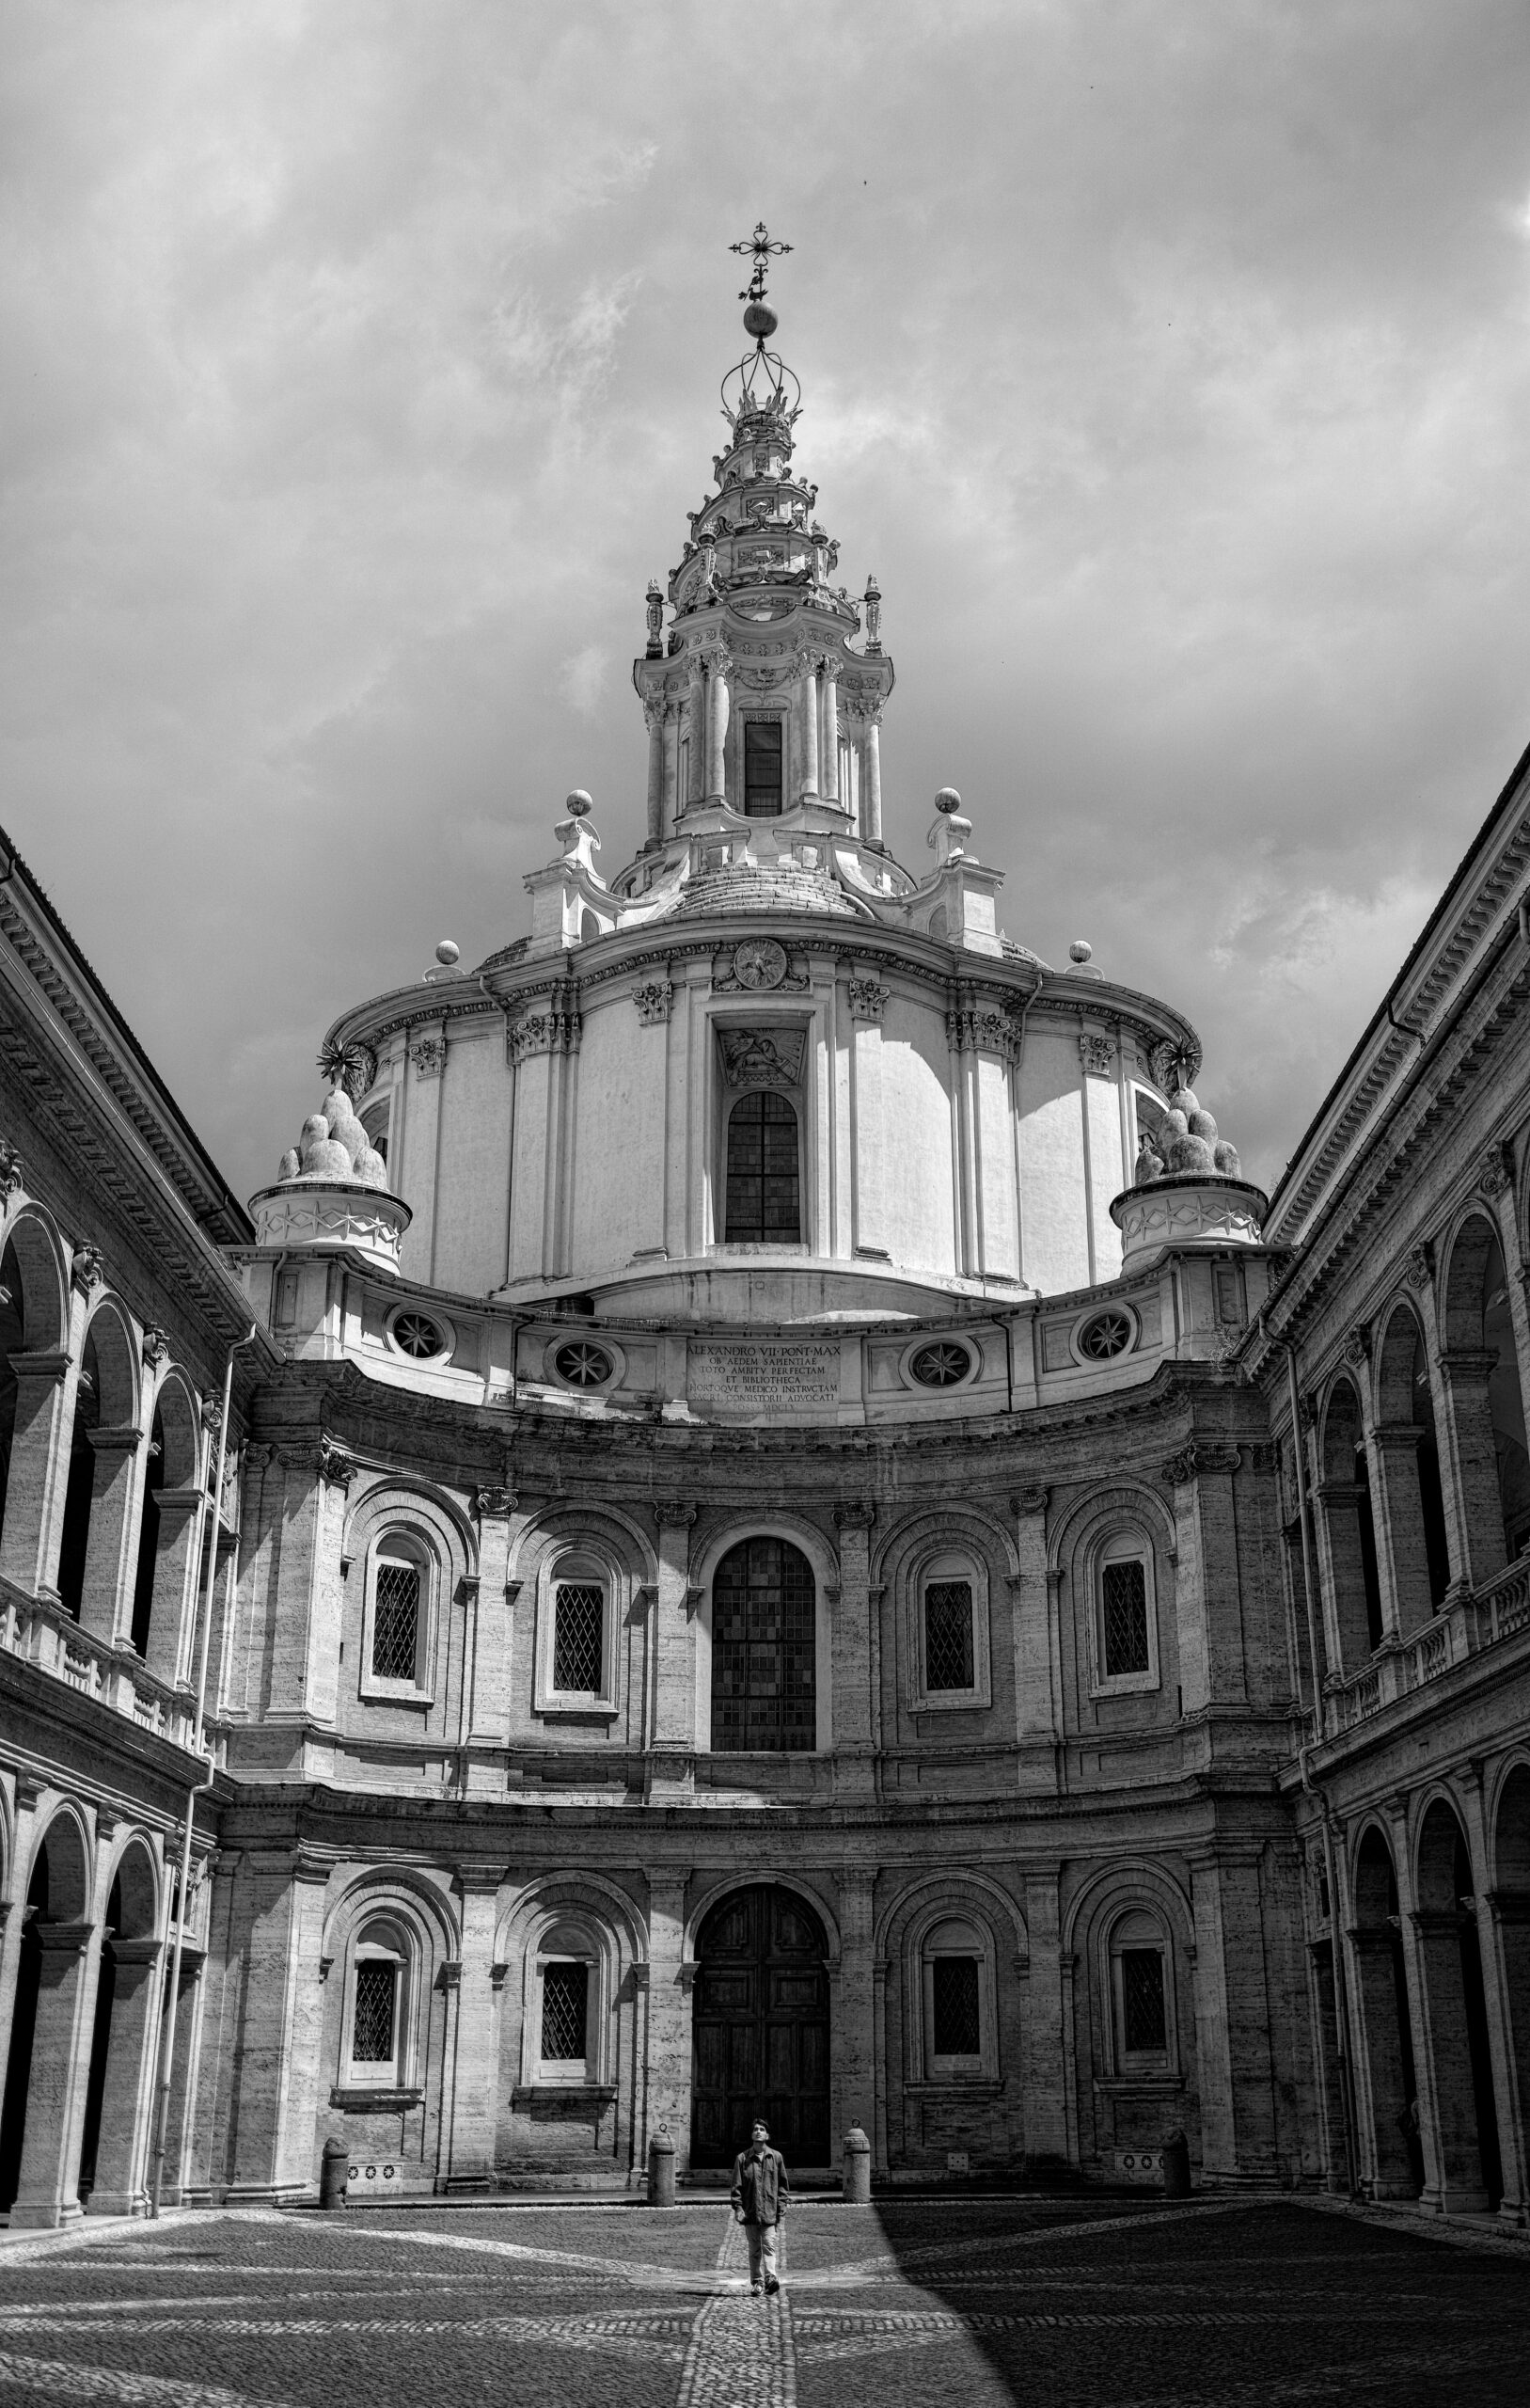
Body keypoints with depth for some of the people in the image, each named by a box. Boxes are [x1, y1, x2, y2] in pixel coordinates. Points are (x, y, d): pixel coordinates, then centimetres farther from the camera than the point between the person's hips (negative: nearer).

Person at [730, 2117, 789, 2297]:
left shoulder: (776, 2157, 6)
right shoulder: (742, 2158, 4)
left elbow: (783, 2184, 9)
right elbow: (737, 2186, 3)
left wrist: (781, 2207, 2)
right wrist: (738, 2208, -5)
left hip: (769, 2212, -1)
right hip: (750, 2211, 1)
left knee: (769, 2245, -14)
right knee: (754, 2249, 6)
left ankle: (770, 2278, -23)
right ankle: (755, 2284, 12)